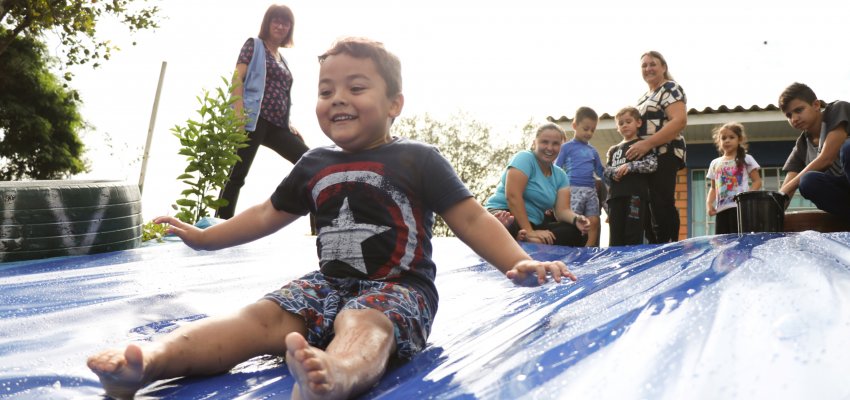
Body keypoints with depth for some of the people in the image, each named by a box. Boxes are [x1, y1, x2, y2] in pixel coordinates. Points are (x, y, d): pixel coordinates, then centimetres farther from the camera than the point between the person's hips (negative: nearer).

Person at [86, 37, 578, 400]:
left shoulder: (417, 160, -3)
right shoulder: (315, 164, 12)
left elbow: (472, 218, -5)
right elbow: (269, 214, 25)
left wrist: (519, 262, -19)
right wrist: (205, 237, 31)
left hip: (397, 287, -5)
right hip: (330, 282, 5)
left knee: (361, 325, -38)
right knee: (262, 316, -19)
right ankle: (150, 359, -40)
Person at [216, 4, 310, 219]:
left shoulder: (282, 59, 25)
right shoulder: (254, 45, 6)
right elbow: (237, 78, -6)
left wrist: (289, 124, 16)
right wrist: (238, 114, -18)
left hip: (276, 124, 7)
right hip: (254, 119, -7)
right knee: (237, 174, -8)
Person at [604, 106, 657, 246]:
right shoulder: (613, 150, 25)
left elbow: (652, 164, -4)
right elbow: (606, 171, 17)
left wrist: (630, 166, -15)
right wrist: (614, 171, -6)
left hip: (636, 194, -5)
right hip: (616, 195, 5)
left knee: (634, 238, -8)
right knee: (615, 238, 3)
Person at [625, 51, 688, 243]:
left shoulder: (670, 88, -1)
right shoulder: (645, 97, 25)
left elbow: (680, 120, -16)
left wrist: (647, 143, -23)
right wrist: (636, 148, 10)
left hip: (663, 155, -9)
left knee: (661, 206, -13)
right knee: (650, 207, 6)